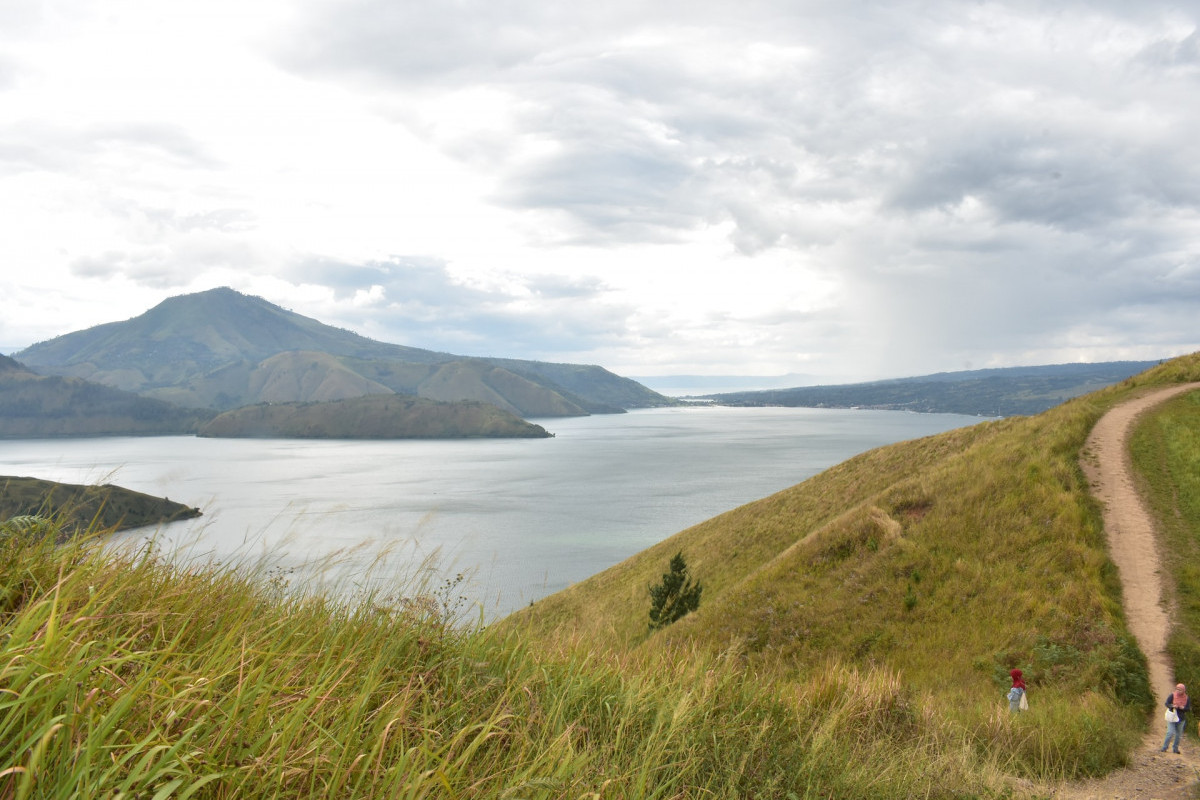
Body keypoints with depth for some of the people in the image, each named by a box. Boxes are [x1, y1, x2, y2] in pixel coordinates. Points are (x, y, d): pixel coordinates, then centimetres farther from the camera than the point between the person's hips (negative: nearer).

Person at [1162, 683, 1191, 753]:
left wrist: (1183, 708, -20)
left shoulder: (1187, 698, 1)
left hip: (1181, 719, 3)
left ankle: (1175, 749, 24)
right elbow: (1166, 703, -5)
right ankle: (1164, 748, -3)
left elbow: (1189, 708, 1)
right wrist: (1172, 706, -25)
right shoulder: (1172, 695, -7)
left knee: (1178, 734, 10)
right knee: (1170, 733, -11)